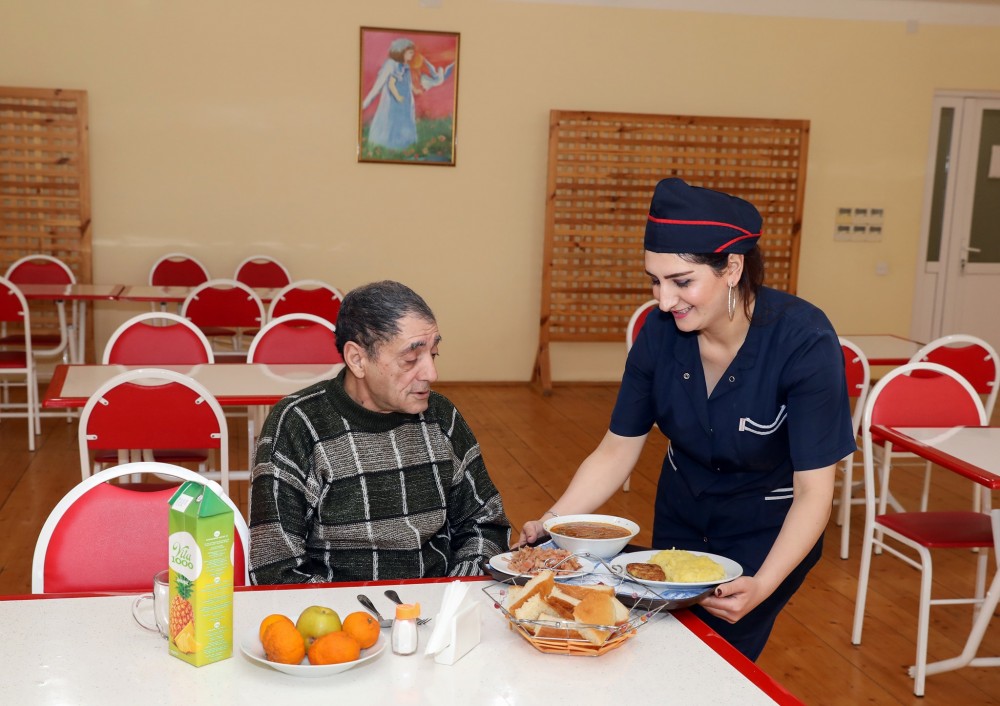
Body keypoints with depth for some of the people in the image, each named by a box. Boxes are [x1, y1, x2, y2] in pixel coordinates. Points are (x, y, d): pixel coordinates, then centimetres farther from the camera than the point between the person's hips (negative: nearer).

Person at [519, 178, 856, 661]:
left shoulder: (803, 342, -29)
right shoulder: (660, 331, -18)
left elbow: (813, 491, -25)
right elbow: (616, 452, -10)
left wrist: (762, 586, -39)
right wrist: (550, 524, -23)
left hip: (769, 533, -4)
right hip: (681, 519, 4)